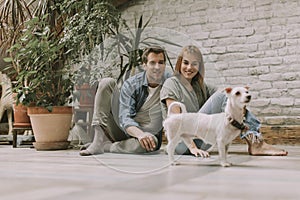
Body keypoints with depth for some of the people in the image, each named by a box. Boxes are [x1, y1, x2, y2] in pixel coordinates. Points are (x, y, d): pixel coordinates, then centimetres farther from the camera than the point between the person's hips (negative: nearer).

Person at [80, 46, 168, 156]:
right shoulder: (131, 84, -11)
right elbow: (125, 118, -23)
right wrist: (139, 134, -43)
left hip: (145, 135, -1)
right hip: (124, 129, 1)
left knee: (152, 142, -40)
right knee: (106, 83, -14)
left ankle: (105, 147, -20)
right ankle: (100, 139, -22)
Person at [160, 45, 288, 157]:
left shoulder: (200, 86, 19)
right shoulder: (172, 84, -3)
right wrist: (192, 147, -23)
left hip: (200, 141, 7)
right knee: (221, 96, -19)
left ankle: (255, 140, -22)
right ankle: (254, 144, -23)